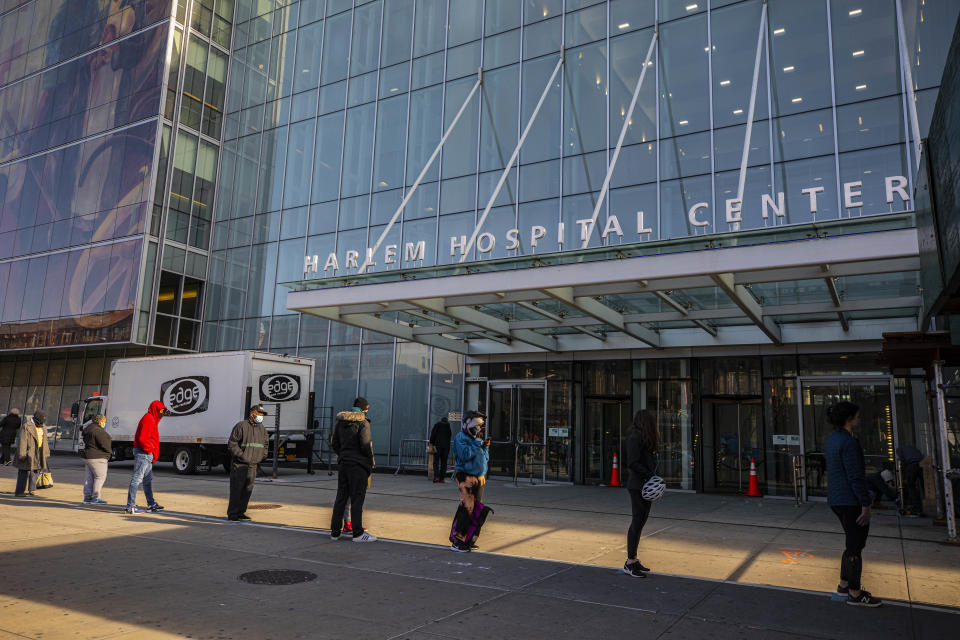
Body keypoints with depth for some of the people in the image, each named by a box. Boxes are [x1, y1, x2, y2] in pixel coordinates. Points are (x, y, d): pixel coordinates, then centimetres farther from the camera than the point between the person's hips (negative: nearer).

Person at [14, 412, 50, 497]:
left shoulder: (43, 427, 12)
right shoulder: (26, 426, -11)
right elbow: (22, 441, -14)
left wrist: (46, 453, 15)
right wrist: (22, 454, -17)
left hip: (39, 453, 7)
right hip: (29, 452, -7)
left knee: (36, 471, 7)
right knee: (24, 472, -4)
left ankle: (31, 490, 14)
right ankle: (19, 492, 1)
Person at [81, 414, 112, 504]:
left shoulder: (88, 429, 15)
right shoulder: (98, 431, -18)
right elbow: (104, 444, -21)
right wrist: (111, 450, -2)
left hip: (87, 457, 10)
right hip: (97, 458, -10)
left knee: (90, 477, 13)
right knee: (100, 476, -4)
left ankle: (87, 497, 16)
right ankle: (95, 498, -4)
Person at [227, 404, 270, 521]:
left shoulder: (262, 428, 11)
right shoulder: (241, 426, -9)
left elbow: (266, 442, 26)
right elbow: (232, 443, -10)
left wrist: (263, 456, 15)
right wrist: (242, 455, -16)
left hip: (253, 465, 6)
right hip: (239, 465, -6)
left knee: (247, 490, 8)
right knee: (236, 489, -3)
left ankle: (241, 512, 17)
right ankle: (232, 514, 3)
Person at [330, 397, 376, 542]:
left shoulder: (340, 421, 10)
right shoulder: (363, 422, -11)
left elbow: (334, 443, 12)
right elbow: (366, 445, -16)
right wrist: (372, 461, -2)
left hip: (343, 463, 7)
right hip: (358, 465, -7)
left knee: (341, 497, 12)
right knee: (357, 499, -3)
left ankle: (335, 531, 18)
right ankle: (358, 533, -1)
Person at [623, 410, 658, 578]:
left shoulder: (644, 438, 17)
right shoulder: (635, 438, -14)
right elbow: (632, 463, -21)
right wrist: (650, 475, -16)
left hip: (645, 486, 10)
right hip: (637, 486, -10)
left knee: (641, 521, 13)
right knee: (637, 522, -6)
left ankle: (633, 560, 21)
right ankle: (629, 563, 1)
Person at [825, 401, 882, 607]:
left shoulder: (832, 439, 10)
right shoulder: (849, 442, -19)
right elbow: (855, 476, -21)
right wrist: (866, 505, -17)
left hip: (836, 499, 9)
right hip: (852, 501, -9)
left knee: (853, 543, 21)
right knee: (855, 546, 3)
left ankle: (843, 586, 28)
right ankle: (855, 594, 15)